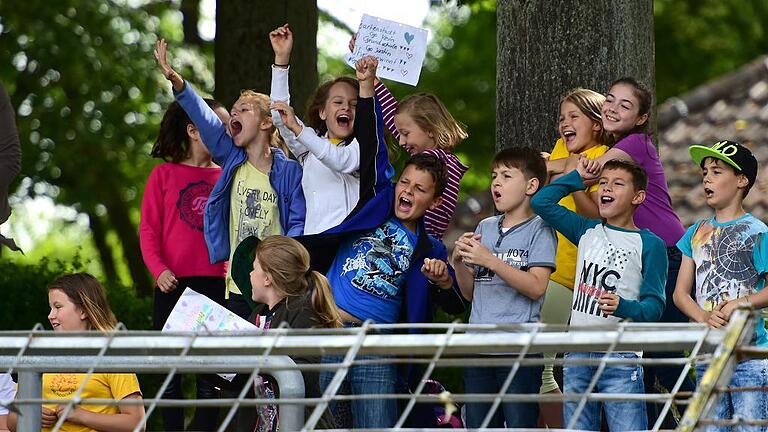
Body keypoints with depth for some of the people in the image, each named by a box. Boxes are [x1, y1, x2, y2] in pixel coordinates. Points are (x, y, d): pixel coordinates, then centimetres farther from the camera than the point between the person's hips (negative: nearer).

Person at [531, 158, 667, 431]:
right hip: (577, 354, 5)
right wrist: (578, 177, 14)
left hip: (621, 358, -5)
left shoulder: (649, 244, -1)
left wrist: (622, 306, -25)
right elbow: (542, 202, 13)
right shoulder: (588, 232, 13)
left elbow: (654, 306, -6)